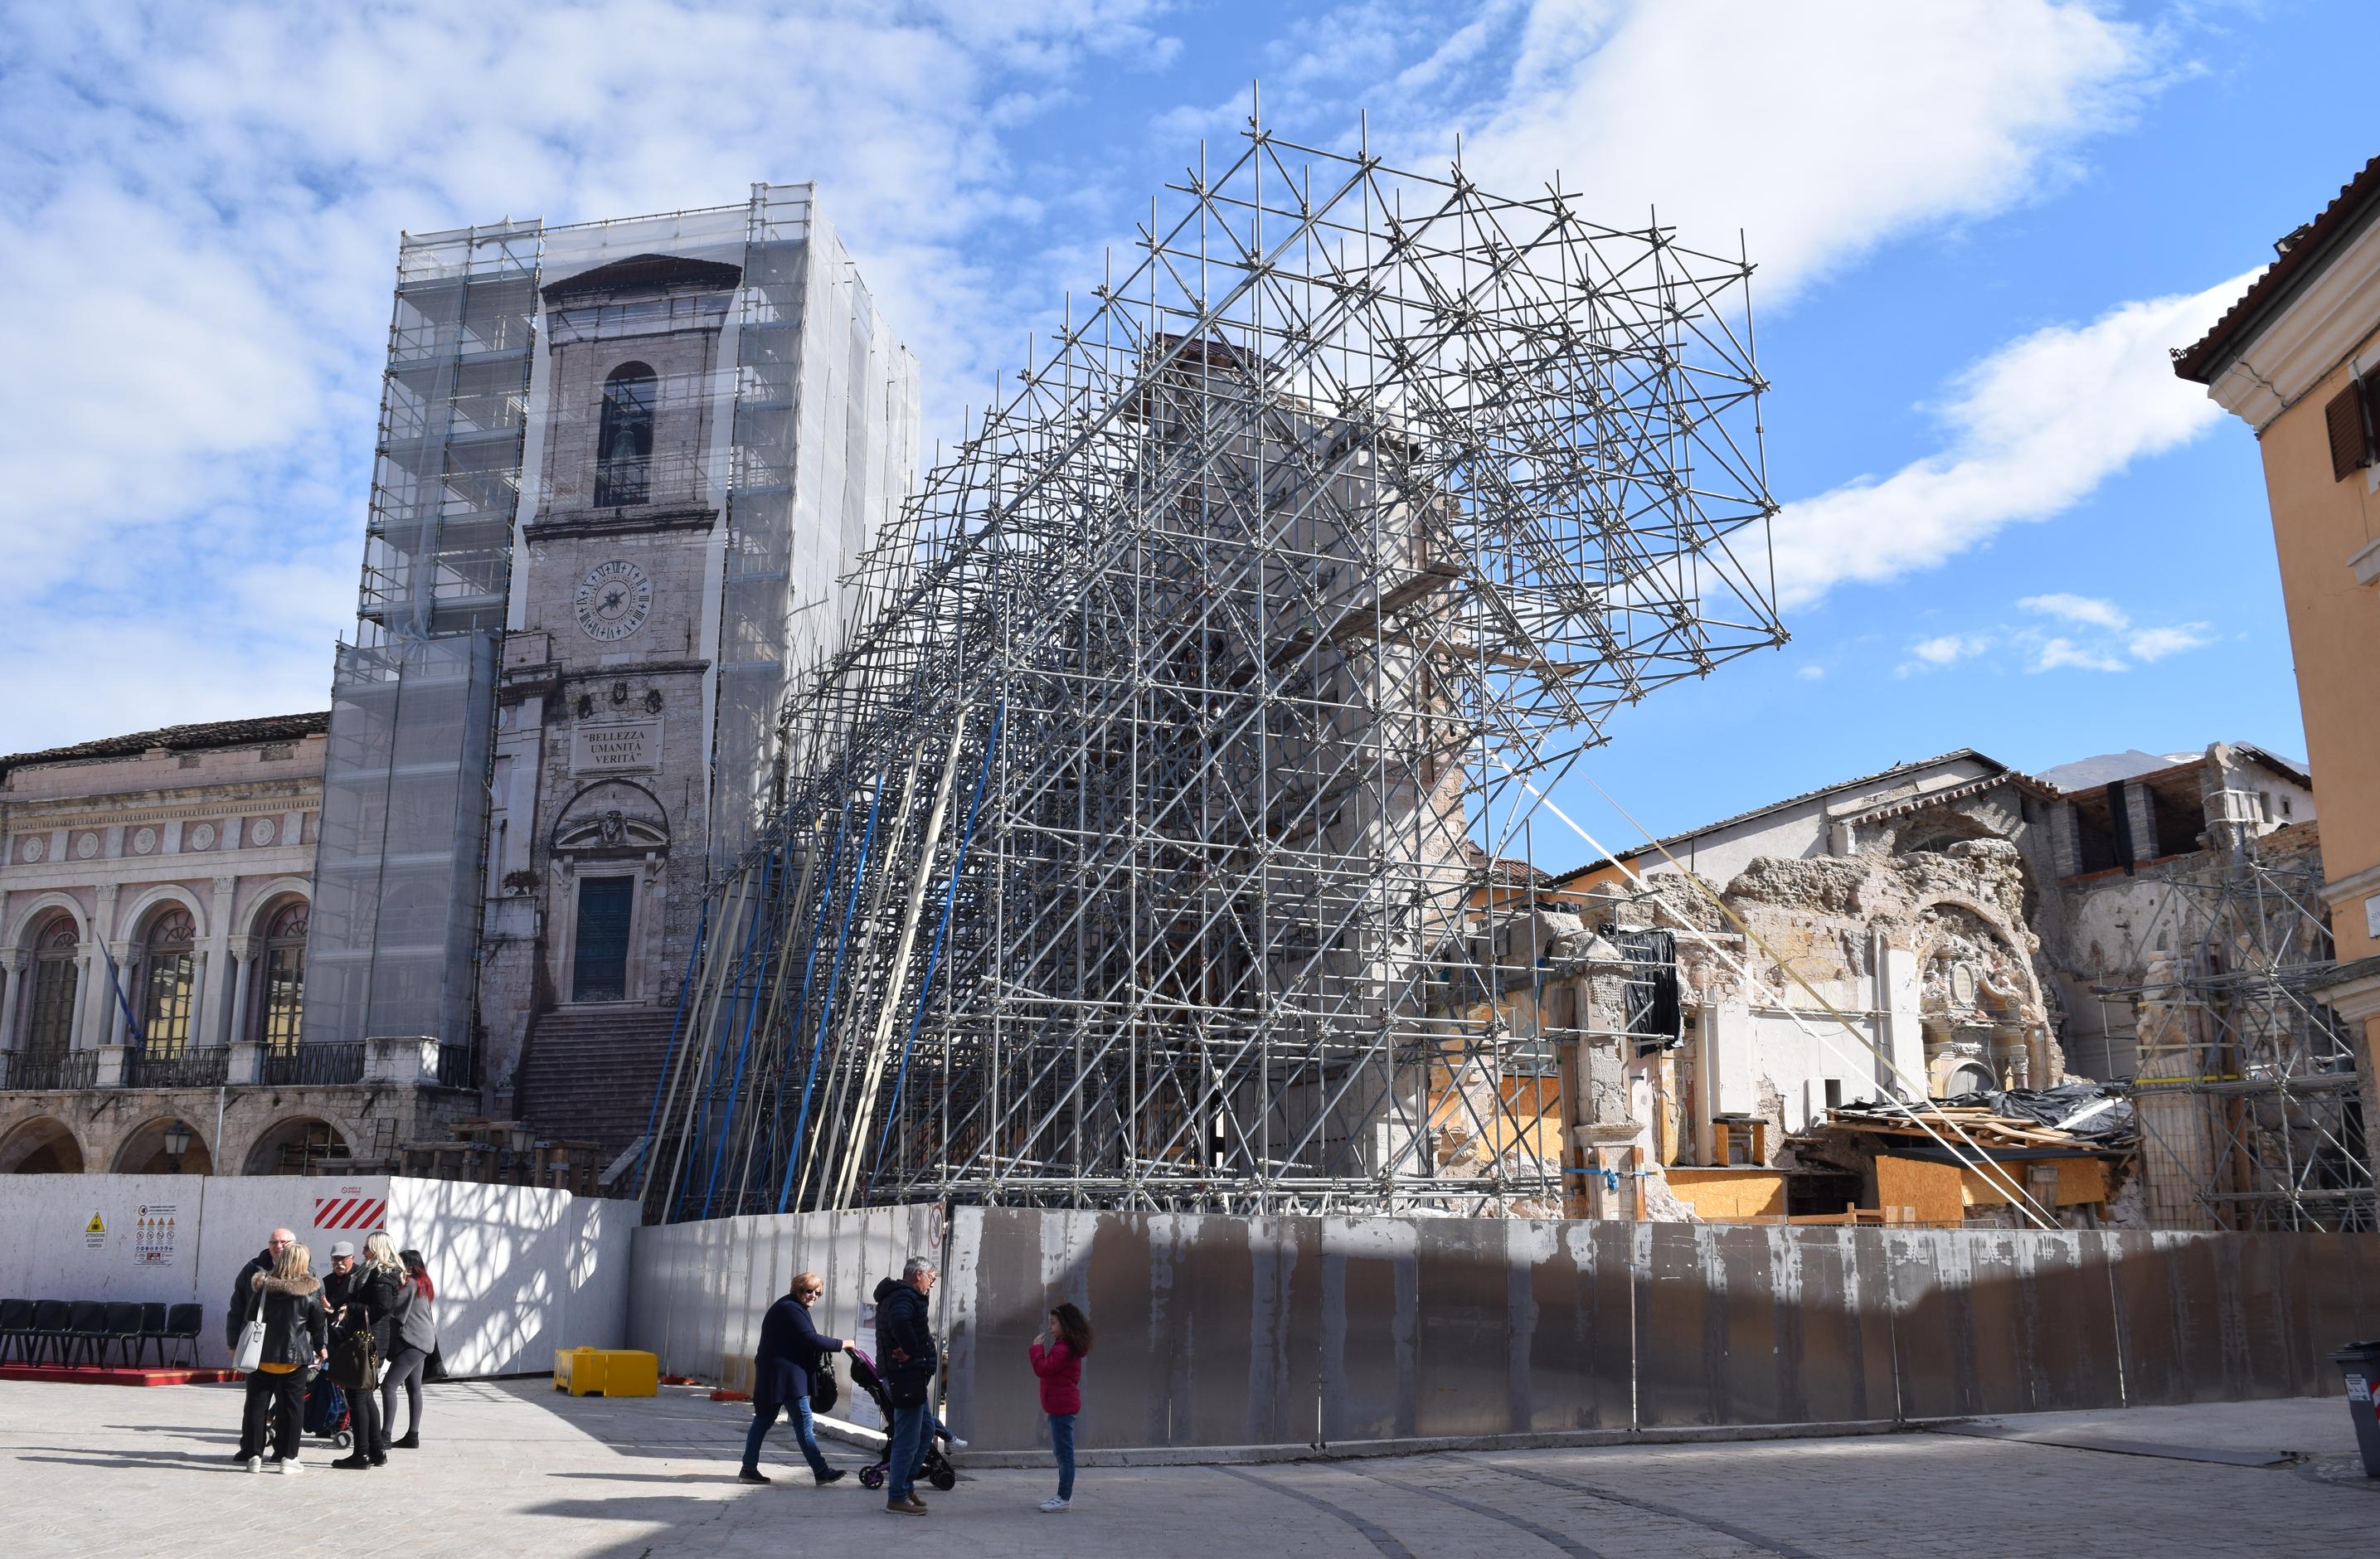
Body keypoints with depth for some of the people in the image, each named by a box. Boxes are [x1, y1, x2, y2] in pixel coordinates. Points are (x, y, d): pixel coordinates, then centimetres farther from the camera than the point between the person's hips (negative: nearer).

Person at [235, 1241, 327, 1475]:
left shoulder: (261, 1286, -2)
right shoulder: (310, 1292, -7)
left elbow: (248, 1318, 5)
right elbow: (319, 1323, 1)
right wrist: (321, 1346, 17)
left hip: (262, 1355, 2)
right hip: (295, 1356, -2)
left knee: (256, 1403, 10)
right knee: (291, 1404, 5)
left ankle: (254, 1455, 11)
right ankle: (288, 1457, 7)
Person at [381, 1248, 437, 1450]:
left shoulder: (410, 1284, -14)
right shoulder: (421, 1283, 16)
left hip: (412, 1342, -11)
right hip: (419, 1342, 11)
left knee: (388, 1385, -12)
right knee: (413, 1387, 11)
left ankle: (385, 1436, -15)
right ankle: (412, 1436, 14)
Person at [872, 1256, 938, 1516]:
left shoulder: (895, 1295, 19)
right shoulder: (905, 1297, -15)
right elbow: (899, 1322, -36)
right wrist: (910, 1350, -23)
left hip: (900, 1376, 11)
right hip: (908, 1376, -11)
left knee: (923, 1431, 20)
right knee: (907, 1439, -5)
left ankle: (905, 1484, 25)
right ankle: (897, 1497, 1)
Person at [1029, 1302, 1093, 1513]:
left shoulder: (1063, 1349, -19)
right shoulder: (1070, 1347, 15)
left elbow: (1043, 1369, -23)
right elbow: (1050, 1369, 16)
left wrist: (1037, 1348, -14)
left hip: (1061, 1406, -11)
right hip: (1063, 1405, 11)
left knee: (1064, 1453, -6)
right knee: (1063, 1453, 17)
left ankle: (1064, 1497, -3)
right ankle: (1065, 1494, 25)